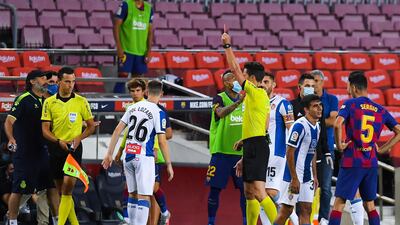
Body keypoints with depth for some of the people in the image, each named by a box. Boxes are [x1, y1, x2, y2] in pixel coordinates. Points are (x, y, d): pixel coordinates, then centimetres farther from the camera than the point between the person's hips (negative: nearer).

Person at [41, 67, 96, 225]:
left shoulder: (81, 102, 0)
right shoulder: (49, 102, 3)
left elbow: (91, 126, 6)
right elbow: (45, 130, 1)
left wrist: (78, 138, -11)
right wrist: (59, 141, -17)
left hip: (74, 148, -3)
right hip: (55, 148, 3)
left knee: (68, 187, -15)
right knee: (61, 191, 7)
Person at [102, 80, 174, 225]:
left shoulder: (133, 107, 9)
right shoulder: (158, 113, -8)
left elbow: (117, 130, 7)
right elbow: (162, 142, -10)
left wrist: (109, 154, 12)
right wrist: (169, 164, -2)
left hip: (129, 157, 6)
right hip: (144, 158, -6)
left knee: (133, 195, 16)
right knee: (144, 197, -7)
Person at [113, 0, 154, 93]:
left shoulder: (149, 9, 9)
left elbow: (150, 31, 13)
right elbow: (116, 25, -7)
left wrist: (148, 51, 6)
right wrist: (119, 47, -13)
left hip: (142, 51, 5)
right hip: (126, 50, -5)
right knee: (123, 76, -8)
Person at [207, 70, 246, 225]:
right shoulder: (219, 99, -4)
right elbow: (221, 113, -27)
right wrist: (238, 102, -41)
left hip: (241, 152, 4)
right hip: (221, 152, -4)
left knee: (245, 189, 1)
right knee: (215, 188, -1)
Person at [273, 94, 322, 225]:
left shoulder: (316, 127, 10)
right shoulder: (300, 126, -17)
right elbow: (289, 153, -19)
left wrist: (315, 176, 18)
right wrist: (294, 179, -20)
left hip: (307, 176, 9)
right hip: (294, 175, -9)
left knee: (306, 210, 7)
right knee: (286, 210, -6)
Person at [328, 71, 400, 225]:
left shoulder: (350, 104, -4)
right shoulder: (380, 110, 10)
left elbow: (337, 124, -22)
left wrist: (339, 145, -9)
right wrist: (382, 149, 13)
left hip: (352, 161, -5)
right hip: (371, 163, 5)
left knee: (339, 203, -2)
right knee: (369, 205, 14)